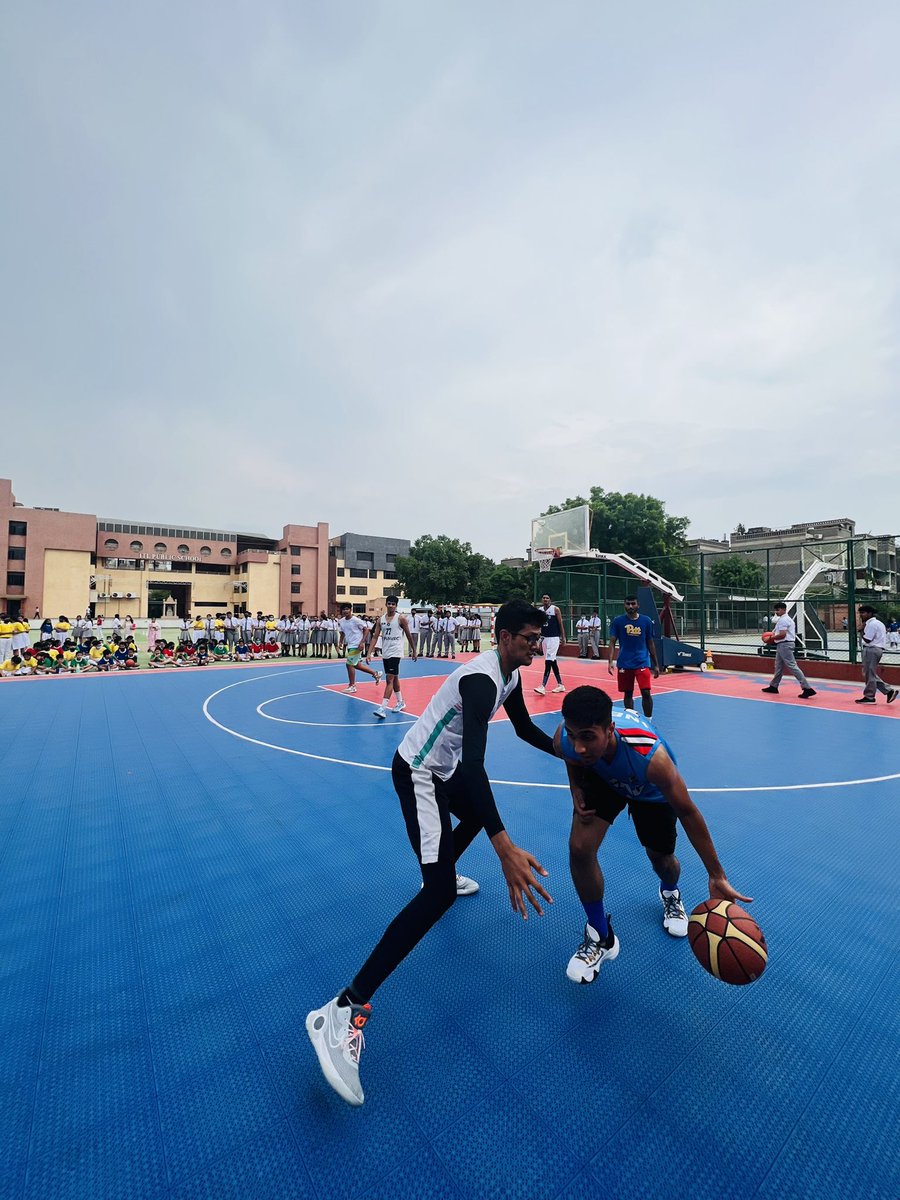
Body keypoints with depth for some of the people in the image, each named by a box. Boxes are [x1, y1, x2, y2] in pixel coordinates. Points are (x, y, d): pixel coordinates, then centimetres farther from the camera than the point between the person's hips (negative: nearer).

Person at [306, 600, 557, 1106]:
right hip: (418, 772, -10)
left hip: (444, 767, 10)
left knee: (481, 813, 34)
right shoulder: (481, 679, -31)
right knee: (439, 893, -19)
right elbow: (474, 762, -42)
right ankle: (345, 1011, -16)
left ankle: (442, 874, 61)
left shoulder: (511, 675, 2)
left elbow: (525, 727, 18)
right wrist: (506, 849, -49)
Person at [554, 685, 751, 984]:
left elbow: (687, 813, -30)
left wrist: (717, 877, -23)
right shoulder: (564, 739, -38)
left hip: (651, 790, -1)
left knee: (662, 861, 11)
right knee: (579, 849, -15)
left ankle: (670, 894, 54)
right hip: (601, 778, 2)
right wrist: (575, 787, -23)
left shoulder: (649, 756, -47)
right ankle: (600, 937, 11)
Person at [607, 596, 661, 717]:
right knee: (628, 693, 10)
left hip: (642, 662, 0)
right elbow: (612, 642, -2)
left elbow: (650, 643, 9)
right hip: (624, 663, 0)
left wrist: (656, 665, 10)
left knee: (646, 693, -10)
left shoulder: (646, 621, 3)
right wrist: (611, 661, -14)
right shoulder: (618, 621, -1)